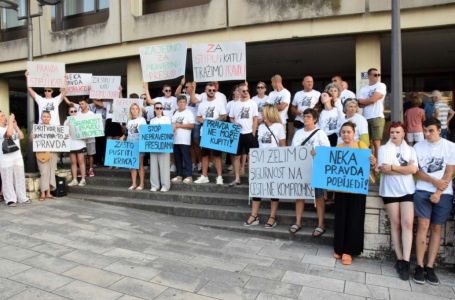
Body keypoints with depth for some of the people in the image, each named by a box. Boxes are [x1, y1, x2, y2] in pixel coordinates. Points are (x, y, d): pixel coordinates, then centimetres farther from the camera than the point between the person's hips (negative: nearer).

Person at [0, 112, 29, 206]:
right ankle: (10, 199, 7)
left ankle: (22, 198, 17)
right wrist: (10, 121, -14)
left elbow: (21, 136, 6)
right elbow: (9, 133, -25)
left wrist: (15, 125, 2)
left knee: (20, 178, 9)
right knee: (8, 179, 0)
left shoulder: (12, 127, 13)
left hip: (17, 156, 6)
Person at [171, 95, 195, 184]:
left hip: (184, 140, -6)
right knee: (177, 158, 10)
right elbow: (172, 124, 18)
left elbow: (192, 125, -10)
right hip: (175, 139, 6)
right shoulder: (175, 114, 15)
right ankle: (179, 175, 18)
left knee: (186, 158, -4)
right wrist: (173, 126, -7)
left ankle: (189, 176, -1)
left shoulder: (189, 113, -2)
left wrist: (179, 125, -12)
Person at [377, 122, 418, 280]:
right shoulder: (383, 149, 7)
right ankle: (399, 259, 7)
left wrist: (392, 167, -10)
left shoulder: (410, 150, 13)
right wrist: (405, 169, -7)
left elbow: (414, 169, -4)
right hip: (390, 191, -1)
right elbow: (384, 169, -8)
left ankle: (405, 261, -8)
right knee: (395, 224, 2)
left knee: (407, 223, -9)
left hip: (407, 190, 1)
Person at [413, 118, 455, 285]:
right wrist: (435, 181, -12)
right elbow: (416, 171, 1)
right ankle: (419, 266, -2)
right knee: (423, 226, -7)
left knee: (437, 229, 4)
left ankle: (430, 267, 9)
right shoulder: (418, 147, 3)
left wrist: (438, 192, -11)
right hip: (422, 191, 0)